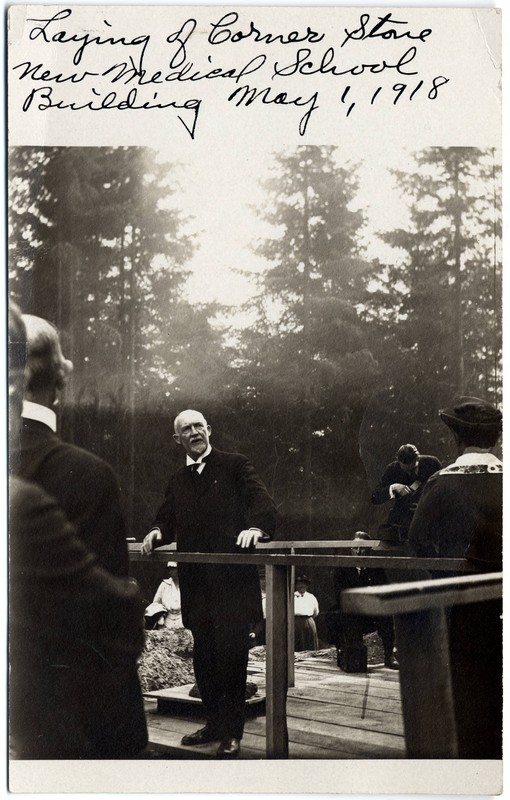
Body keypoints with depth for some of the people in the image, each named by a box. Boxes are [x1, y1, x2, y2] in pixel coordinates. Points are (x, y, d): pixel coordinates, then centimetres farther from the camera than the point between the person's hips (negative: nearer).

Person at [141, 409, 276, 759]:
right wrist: (158, 532, -3)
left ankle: (232, 733, 6)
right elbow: (168, 518, 20)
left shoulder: (235, 465, 2)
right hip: (196, 582, 6)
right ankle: (214, 723, 25)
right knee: (203, 655, 11)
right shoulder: (177, 481, 19)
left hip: (233, 577, -5)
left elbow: (263, 503, -8)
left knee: (231, 654, -4)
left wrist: (256, 526, -29)